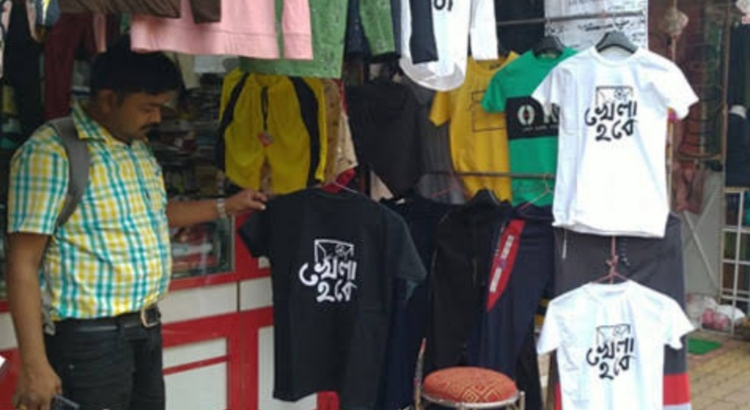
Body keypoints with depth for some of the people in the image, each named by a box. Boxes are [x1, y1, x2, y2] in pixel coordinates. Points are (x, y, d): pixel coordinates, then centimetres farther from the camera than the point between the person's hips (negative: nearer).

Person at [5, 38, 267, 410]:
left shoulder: (138, 147, 10)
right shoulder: (51, 152, -16)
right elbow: (23, 264, -18)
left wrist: (226, 207, 24)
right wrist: (34, 365, -21)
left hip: (145, 329, 8)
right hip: (89, 338, -8)